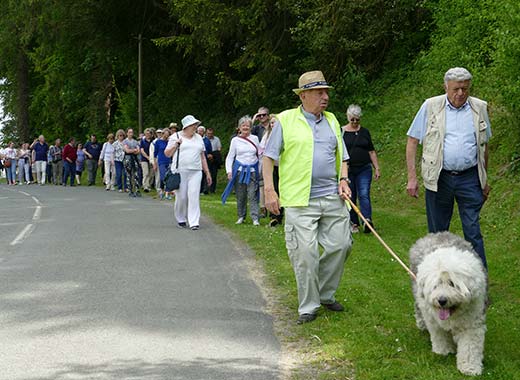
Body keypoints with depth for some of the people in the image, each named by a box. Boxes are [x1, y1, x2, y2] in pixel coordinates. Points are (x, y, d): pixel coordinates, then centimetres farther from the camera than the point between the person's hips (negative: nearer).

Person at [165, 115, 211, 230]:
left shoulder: (198, 138, 17)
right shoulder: (175, 137, 6)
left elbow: (202, 157, 20)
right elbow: (167, 154, 7)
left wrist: (207, 173, 17)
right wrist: (175, 145, -8)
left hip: (195, 172, 2)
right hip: (180, 171, -2)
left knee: (194, 196, -10)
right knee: (181, 197, 0)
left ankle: (194, 222, -11)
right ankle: (181, 219, 19)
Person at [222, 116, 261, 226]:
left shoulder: (255, 138, 8)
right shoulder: (235, 140, 5)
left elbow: (260, 154, 13)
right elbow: (230, 156, 6)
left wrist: (260, 171, 9)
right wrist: (229, 171, -5)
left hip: (252, 170, 0)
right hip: (240, 170, 0)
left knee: (252, 195, -7)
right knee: (240, 195, 4)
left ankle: (255, 218, -8)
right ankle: (241, 216, 15)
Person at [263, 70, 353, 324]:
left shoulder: (332, 121, 15)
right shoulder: (286, 120, 1)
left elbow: (341, 156, 24)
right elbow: (269, 156, 2)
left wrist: (343, 180, 7)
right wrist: (269, 190, -6)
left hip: (332, 198, 5)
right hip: (300, 200, -5)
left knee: (340, 245, 3)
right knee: (305, 254, -6)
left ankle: (325, 294, 24)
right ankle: (308, 307, 7)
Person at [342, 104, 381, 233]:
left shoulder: (364, 132, 9)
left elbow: (371, 151, 12)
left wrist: (377, 168, 6)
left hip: (364, 169, 0)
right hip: (347, 170, 0)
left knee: (364, 194, -13)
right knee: (350, 197, 4)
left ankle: (368, 221, -24)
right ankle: (354, 224, 13)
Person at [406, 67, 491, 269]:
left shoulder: (480, 108, 6)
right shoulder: (430, 107, -2)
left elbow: (484, 145, 16)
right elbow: (412, 141, 1)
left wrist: (485, 180, 16)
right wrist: (412, 177, -5)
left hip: (469, 178, 1)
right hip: (438, 179, -1)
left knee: (473, 232, -2)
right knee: (438, 233, 9)